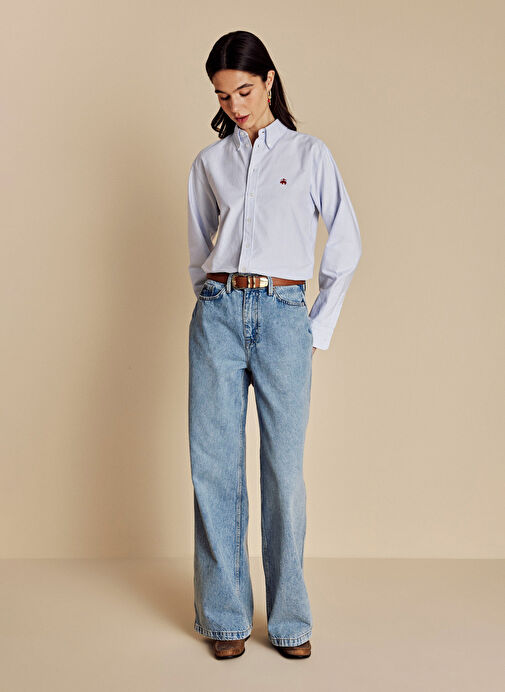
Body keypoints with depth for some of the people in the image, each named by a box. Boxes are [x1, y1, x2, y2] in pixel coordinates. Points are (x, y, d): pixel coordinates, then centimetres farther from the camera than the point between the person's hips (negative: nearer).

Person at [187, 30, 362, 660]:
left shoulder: (309, 154, 8)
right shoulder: (208, 164, 14)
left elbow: (347, 245, 9)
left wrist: (320, 327, 6)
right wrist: (215, 307, 11)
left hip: (283, 316, -2)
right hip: (217, 316, 2)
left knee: (284, 469, -1)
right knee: (214, 466, 0)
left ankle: (289, 618, 14)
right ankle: (225, 616, 14)